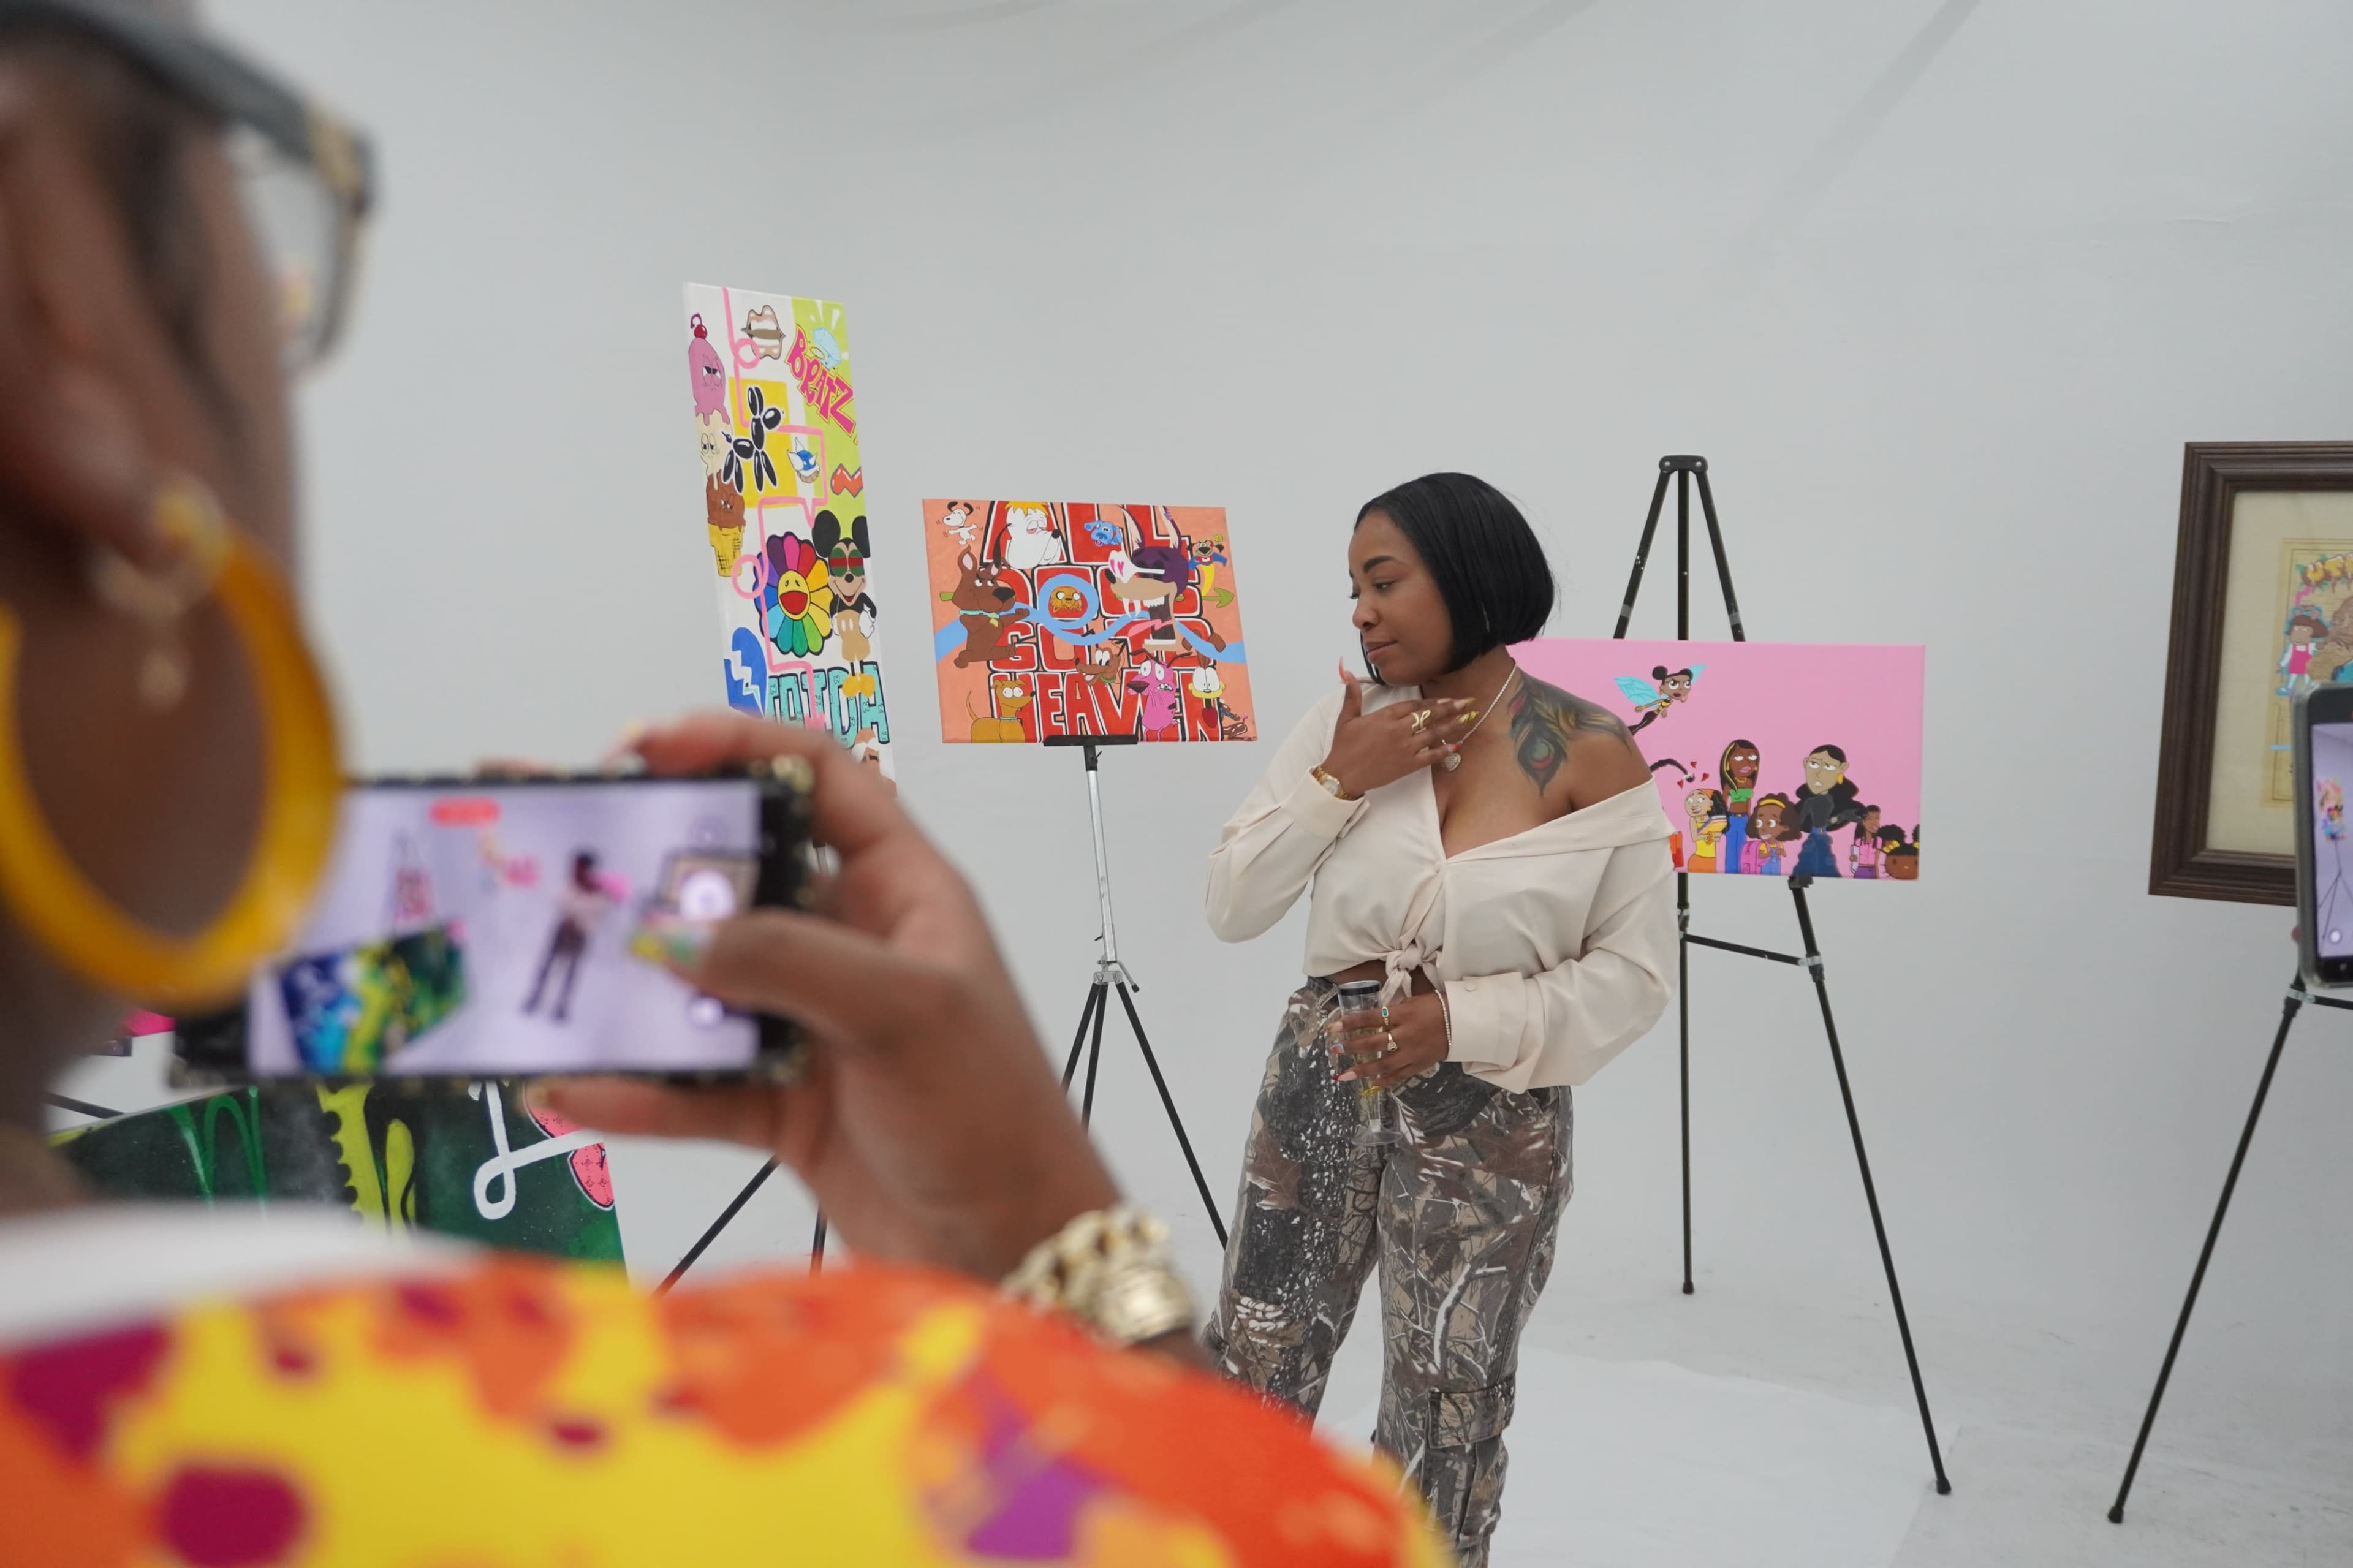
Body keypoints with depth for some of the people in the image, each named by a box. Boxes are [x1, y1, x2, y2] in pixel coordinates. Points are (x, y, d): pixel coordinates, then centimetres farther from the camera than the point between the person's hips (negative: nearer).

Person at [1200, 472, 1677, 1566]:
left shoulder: (1590, 756, -10)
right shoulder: (1347, 722, -1)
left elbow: (1634, 975, -8)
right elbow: (1229, 908, -2)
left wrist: (1465, 1021, -21)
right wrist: (1336, 781, -15)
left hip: (1489, 1119, -3)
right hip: (1319, 1085, 3)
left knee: (1443, 1420, 11)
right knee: (1249, 1386, 10)